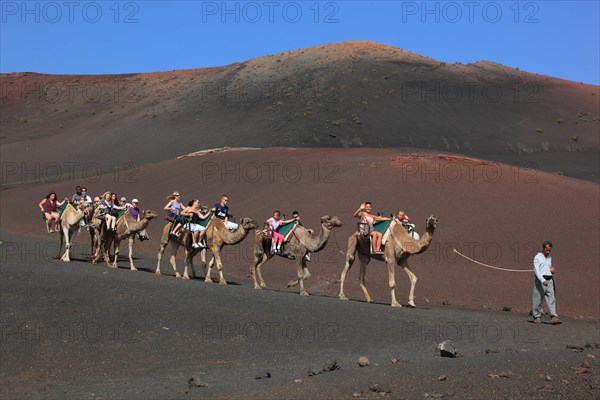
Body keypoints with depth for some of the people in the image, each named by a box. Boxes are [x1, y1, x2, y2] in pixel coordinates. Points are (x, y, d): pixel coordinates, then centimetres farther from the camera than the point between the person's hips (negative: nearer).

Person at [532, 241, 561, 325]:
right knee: (538, 300, -1)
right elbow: (536, 270, -13)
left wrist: (552, 270, 8)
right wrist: (543, 280, -25)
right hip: (540, 280, -5)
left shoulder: (549, 257, 19)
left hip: (549, 280, 5)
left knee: (551, 299, -7)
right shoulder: (537, 257, -2)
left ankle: (554, 317, -15)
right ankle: (537, 317, 11)